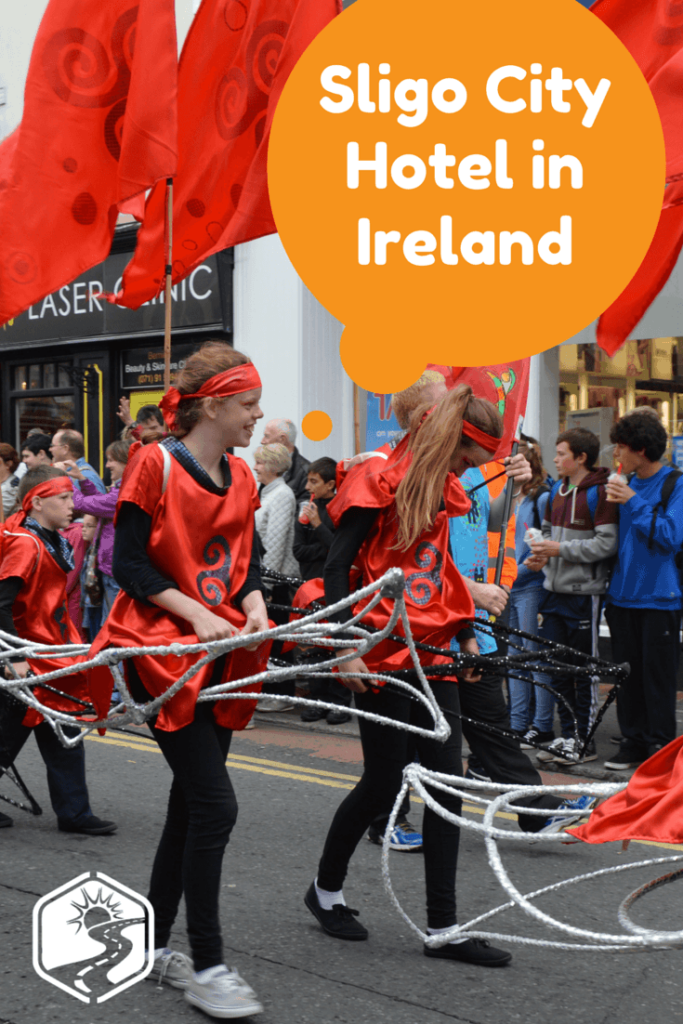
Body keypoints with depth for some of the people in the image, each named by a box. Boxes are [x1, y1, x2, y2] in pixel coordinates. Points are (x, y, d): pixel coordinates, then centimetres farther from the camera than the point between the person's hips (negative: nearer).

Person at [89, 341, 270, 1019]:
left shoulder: (240, 477, 11)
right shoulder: (156, 465, -10)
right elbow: (129, 564, -13)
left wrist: (253, 604, -6)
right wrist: (197, 614, -21)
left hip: (219, 654, 7)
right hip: (161, 650, -7)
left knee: (190, 806, 11)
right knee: (215, 804, -12)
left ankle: (154, 945, 26)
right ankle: (206, 967, -2)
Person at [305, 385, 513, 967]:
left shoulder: (442, 492, 14)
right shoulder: (379, 482, -11)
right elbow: (337, 568, -14)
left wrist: (466, 635, 17)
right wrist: (347, 649, -20)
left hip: (431, 655, 8)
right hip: (383, 654, -8)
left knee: (448, 783, 3)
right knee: (383, 784, 0)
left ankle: (443, 928, 9)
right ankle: (326, 891, 24)